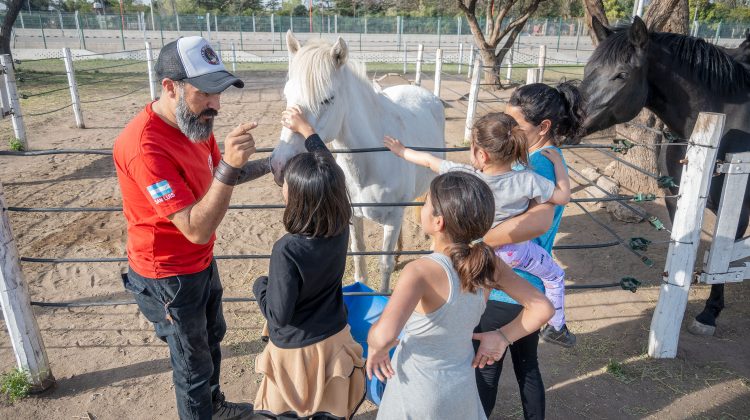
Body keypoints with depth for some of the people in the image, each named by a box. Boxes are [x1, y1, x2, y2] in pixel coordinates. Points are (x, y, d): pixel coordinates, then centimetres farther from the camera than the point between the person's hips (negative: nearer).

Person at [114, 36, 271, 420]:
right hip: (169, 277, -9)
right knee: (193, 362, 12)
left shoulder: (195, 123, -4)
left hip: (203, 263, 9)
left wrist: (270, 165, 0)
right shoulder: (145, 147, -33)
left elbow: (217, 178, 13)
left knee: (212, 338, 28)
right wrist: (228, 166, -43)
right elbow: (197, 229, -34)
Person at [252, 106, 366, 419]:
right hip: (334, 339, 5)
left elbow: (278, 314, -23)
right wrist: (305, 128, 8)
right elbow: (328, 172, 0)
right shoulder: (341, 227, -16)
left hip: (295, 349, -4)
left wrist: (260, 285, -4)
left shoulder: (287, 251, -32)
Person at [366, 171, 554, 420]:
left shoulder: (421, 272, -31)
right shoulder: (488, 263, -14)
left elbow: (384, 336, -44)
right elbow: (542, 309, -7)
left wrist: (375, 349, -23)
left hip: (419, 392, -5)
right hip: (462, 384, 5)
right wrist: (502, 337, 0)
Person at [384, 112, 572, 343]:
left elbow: (430, 161, -8)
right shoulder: (527, 180, -28)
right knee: (555, 275, 23)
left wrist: (402, 151, 8)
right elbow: (563, 196, -15)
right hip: (514, 251, -1)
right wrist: (558, 161, -3)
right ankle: (556, 327, 35)